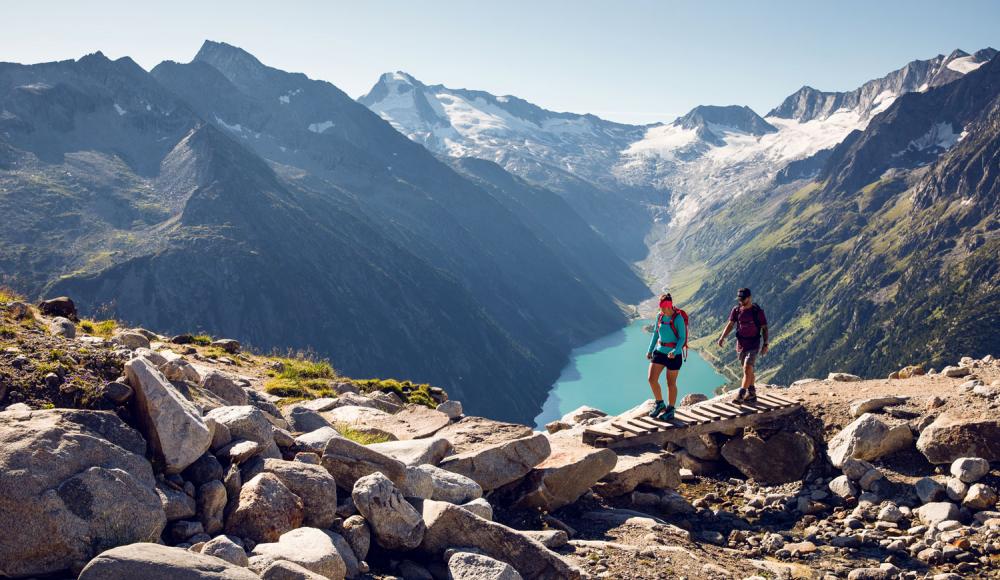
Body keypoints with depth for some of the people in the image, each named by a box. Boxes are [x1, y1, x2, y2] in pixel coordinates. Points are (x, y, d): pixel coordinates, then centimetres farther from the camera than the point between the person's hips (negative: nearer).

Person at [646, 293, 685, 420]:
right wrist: (650, 350, 9)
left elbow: (682, 338, -14)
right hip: (659, 351, 5)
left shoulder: (678, 318, -15)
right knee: (652, 379, -6)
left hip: (674, 354, -5)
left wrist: (675, 352, -29)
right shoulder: (660, 316, 2)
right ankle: (659, 404, 16)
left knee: (671, 383, 6)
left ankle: (670, 411, 21)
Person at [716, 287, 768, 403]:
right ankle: (752, 394, 26)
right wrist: (722, 337, -12)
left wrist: (765, 344, -12)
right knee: (748, 370, 15)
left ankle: (741, 395, -15)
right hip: (741, 345, 5)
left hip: (753, 345, -5)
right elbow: (730, 324, 1)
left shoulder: (757, 311, -11)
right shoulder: (736, 310, 0)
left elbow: (764, 328, -6)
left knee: (747, 369, -15)